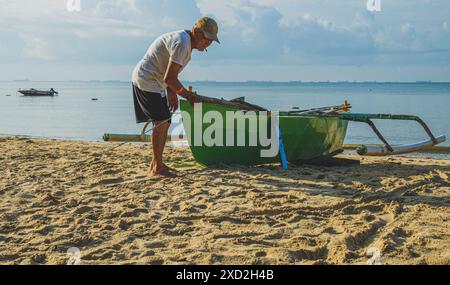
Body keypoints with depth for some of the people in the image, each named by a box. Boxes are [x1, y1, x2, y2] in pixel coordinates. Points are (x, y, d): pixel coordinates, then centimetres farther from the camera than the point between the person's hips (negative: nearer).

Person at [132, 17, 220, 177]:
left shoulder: (186, 43, 11)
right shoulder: (181, 43, -22)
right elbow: (170, 78, -24)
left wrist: (171, 92, 8)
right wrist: (188, 96, -14)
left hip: (154, 83, 11)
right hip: (146, 81, -11)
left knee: (164, 122, 11)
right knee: (161, 122, -12)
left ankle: (156, 164, 18)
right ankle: (157, 168, -7)